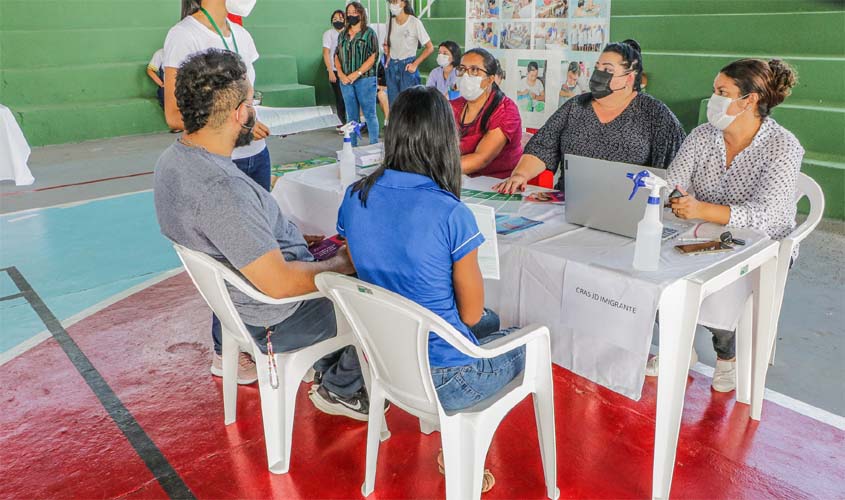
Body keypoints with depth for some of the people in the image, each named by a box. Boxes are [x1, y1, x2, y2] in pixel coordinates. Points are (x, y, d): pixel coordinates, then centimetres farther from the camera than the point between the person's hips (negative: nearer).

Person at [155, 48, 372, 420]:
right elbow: (279, 284, -33)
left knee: (334, 253, 26)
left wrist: (297, 239, 8)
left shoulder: (173, 158, -4)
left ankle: (327, 369, 34)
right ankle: (342, 388, 24)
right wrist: (342, 265, -16)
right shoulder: (220, 190, -35)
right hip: (274, 320, -9)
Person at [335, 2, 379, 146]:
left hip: (365, 79, -5)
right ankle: (351, 146, 13)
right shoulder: (343, 34, 15)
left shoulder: (369, 33, 0)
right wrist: (340, 74, -4)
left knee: (369, 114, -4)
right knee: (351, 115, 8)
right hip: (346, 81, 5)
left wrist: (357, 73, -15)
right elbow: (337, 56, 15)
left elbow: (373, 57, -8)